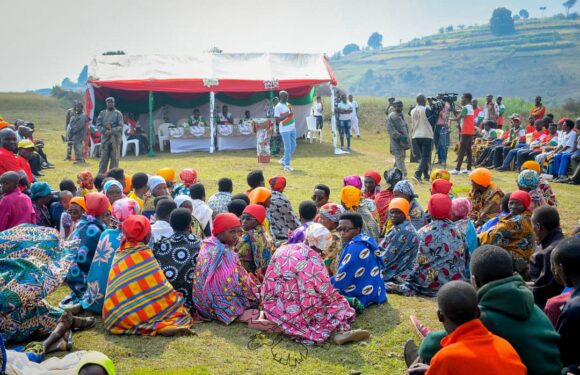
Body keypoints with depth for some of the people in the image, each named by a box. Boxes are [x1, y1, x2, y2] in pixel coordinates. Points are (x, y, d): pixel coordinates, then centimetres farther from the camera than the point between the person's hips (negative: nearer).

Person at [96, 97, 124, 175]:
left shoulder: (118, 113, 3)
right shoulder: (102, 113, 11)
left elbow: (120, 126, -4)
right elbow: (98, 124, 6)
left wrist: (112, 131, -17)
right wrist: (104, 131, -11)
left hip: (115, 138, -2)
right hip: (104, 138, 2)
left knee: (115, 158, 1)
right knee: (103, 157, 3)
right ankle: (101, 174, 8)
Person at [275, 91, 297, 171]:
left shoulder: (288, 104, 11)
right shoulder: (278, 107, -13)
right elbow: (277, 120, -18)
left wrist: (293, 124, 16)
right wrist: (287, 115, -24)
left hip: (292, 129, 8)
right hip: (285, 130, -8)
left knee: (293, 146, 12)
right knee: (288, 147, -5)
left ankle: (283, 160, 27)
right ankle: (286, 165, 6)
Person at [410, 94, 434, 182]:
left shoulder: (413, 111, 8)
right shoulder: (426, 110, -9)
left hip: (416, 137, 6)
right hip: (426, 136, -6)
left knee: (421, 156, 15)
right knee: (425, 157, -6)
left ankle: (426, 175, 20)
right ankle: (418, 174, -23)